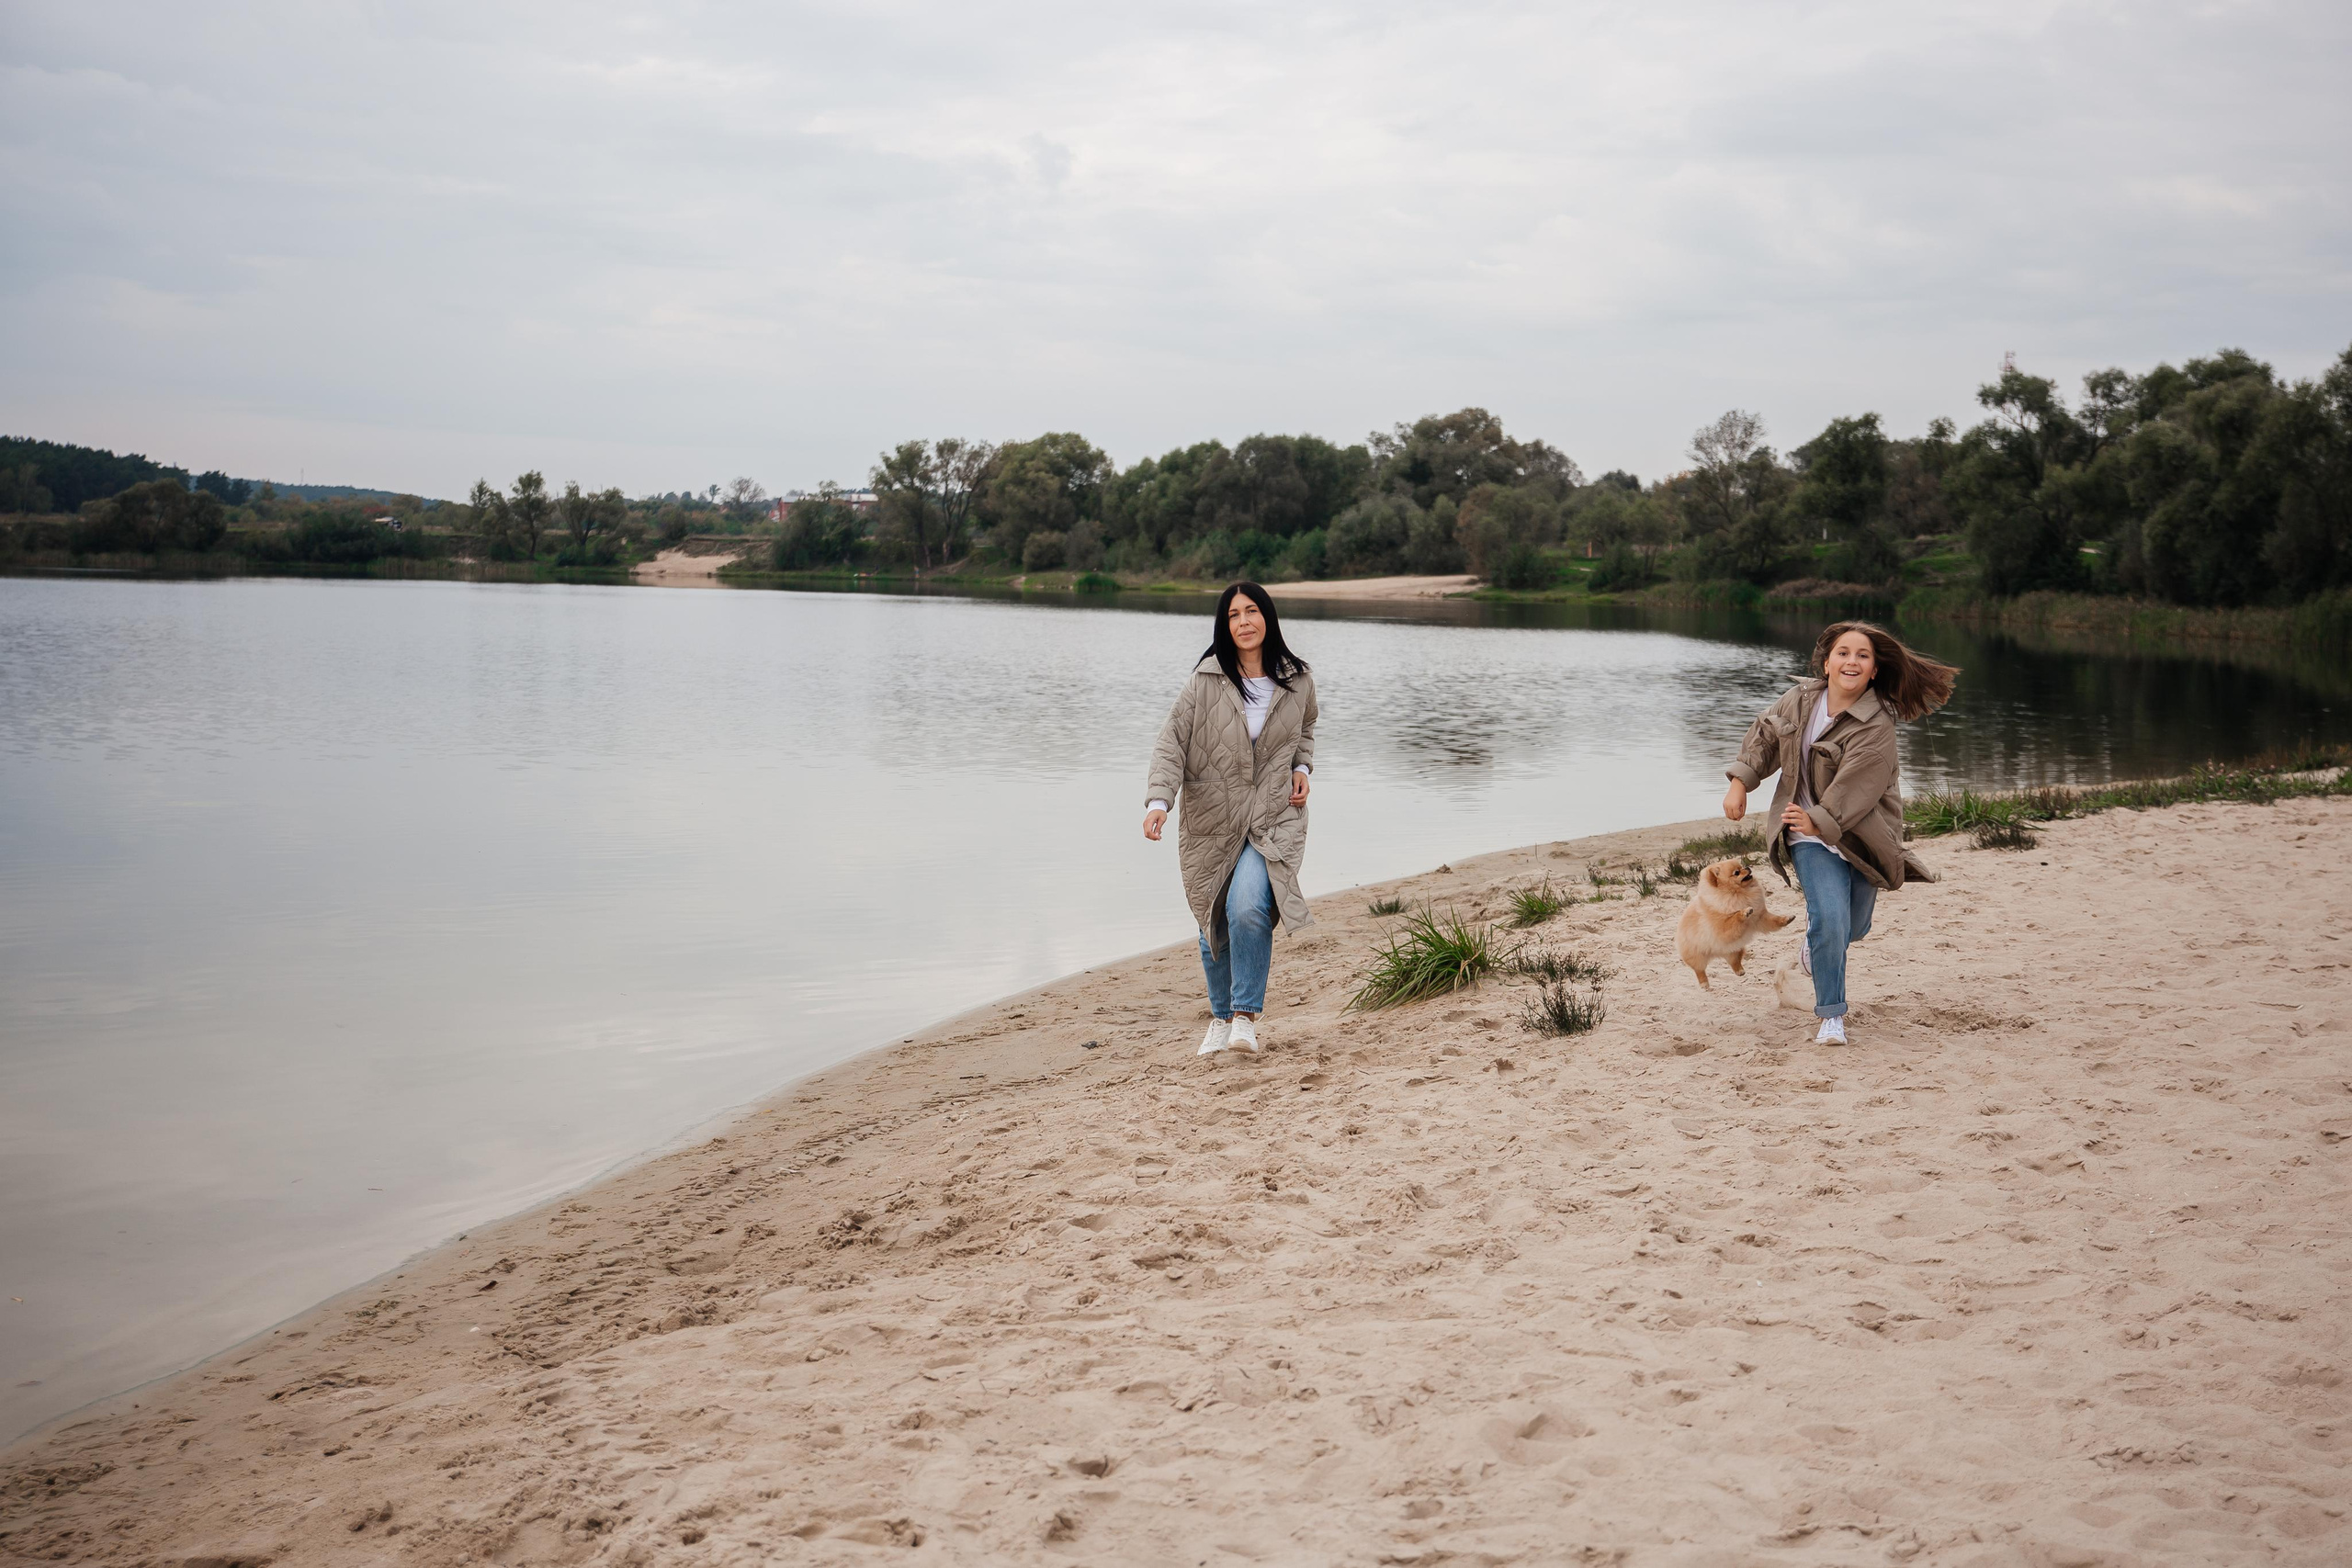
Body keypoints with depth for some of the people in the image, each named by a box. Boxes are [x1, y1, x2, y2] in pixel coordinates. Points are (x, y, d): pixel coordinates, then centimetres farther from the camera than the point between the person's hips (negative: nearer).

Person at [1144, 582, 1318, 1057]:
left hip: (1274, 819, 0)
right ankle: (1221, 1017, 30)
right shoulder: (1206, 681, -8)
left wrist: (1302, 768, 3)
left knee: (1247, 907, -23)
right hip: (1212, 820, 1)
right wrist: (1158, 801, -24)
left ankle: (1247, 1015, -11)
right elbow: (1172, 741, -11)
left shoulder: (1297, 681, 1)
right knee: (1214, 925, 9)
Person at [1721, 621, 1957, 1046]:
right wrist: (1740, 782, 4)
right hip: (1811, 835, 1)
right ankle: (1831, 1016, -8)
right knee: (1830, 919, -19)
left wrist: (1819, 820, -36)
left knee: (1853, 928, 15)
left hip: (1860, 833, -1)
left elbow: (1856, 785, -27)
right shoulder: (1802, 699, -4)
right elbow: (1765, 736, 12)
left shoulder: (1876, 724, -19)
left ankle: (1815, 946, 53)